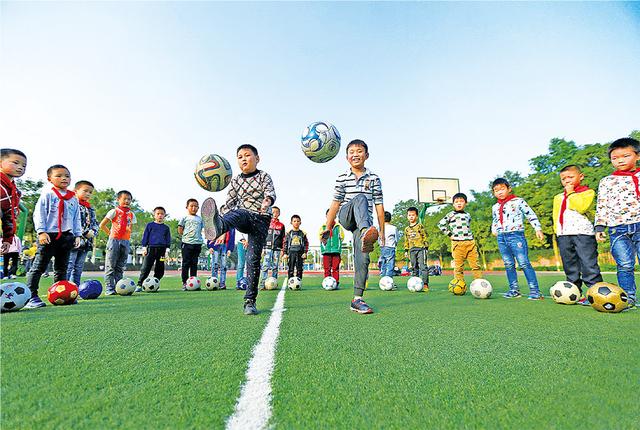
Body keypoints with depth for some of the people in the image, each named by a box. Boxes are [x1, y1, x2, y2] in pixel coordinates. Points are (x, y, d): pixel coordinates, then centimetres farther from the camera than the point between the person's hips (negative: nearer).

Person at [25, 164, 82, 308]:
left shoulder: (74, 198, 14)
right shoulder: (47, 194, 0)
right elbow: (38, 213, -6)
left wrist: (77, 235, 12)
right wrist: (41, 231, -15)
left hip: (67, 236, 5)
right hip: (49, 236, -5)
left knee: (62, 268, 12)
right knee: (39, 267, -4)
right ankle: (31, 297, 1)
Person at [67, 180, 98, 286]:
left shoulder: (91, 209, 19)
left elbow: (95, 223, 18)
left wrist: (93, 232, -3)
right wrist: (85, 232, -19)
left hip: (86, 243, 8)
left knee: (78, 269, 14)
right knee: (68, 268, -7)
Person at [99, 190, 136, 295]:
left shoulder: (131, 214, 12)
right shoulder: (114, 211, -1)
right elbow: (102, 225, -1)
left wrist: (129, 229, -1)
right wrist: (110, 234, 1)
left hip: (125, 241, 4)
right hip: (114, 240, -4)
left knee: (120, 267, 9)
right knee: (110, 266, -2)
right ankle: (109, 288, 1)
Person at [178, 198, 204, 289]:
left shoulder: (200, 219, 12)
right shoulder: (185, 218, 4)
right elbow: (180, 230, 4)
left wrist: (197, 235, 1)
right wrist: (187, 234, -2)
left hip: (197, 243, 3)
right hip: (186, 243, -3)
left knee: (194, 264, 7)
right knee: (186, 263, 0)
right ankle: (184, 282, 6)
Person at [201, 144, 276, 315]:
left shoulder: (264, 176, 6)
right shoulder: (236, 181, 14)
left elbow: (271, 192, -12)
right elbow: (229, 204, 14)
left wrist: (268, 200, -36)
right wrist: (220, 221, 4)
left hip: (261, 219, -2)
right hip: (244, 217, 2)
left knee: (253, 258, -9)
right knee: (236, 214, -35)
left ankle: (250, 301, -1)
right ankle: (216, 225, -73)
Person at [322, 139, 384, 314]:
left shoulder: (373, 178, 10)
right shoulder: (342, 178, 8)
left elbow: (379, 206, 8)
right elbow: (335, 203, 9)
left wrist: (382, 231, 6)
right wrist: (328, 228, 6)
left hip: (365, 221, 1)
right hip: (346, 217, -1)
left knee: (362, 257, -14)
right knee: (360, 198, -31)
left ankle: (357, 298, -6)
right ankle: (366, 232, -59)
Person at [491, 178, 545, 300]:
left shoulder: (518, 201, 2)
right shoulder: (495, 207, 17)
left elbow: (531, 215, 1)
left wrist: (538, 229, -4)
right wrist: (494, 229, 18)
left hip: (516, 236, -5)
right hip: (501, 238, 6)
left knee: (524, 263, -9)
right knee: (508, 265, 8)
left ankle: (535, 291, -3)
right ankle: (514, 290, 16)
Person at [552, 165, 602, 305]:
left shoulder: (588, 192, 6)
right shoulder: (558, 198, 21)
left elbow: (582, 207, -13)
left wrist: (571, 193, -5)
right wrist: (556, 231, 10)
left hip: (582, 232, -5)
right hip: (563, 235, 5)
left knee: (589, 265, -9)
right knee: (570, 268, 9)